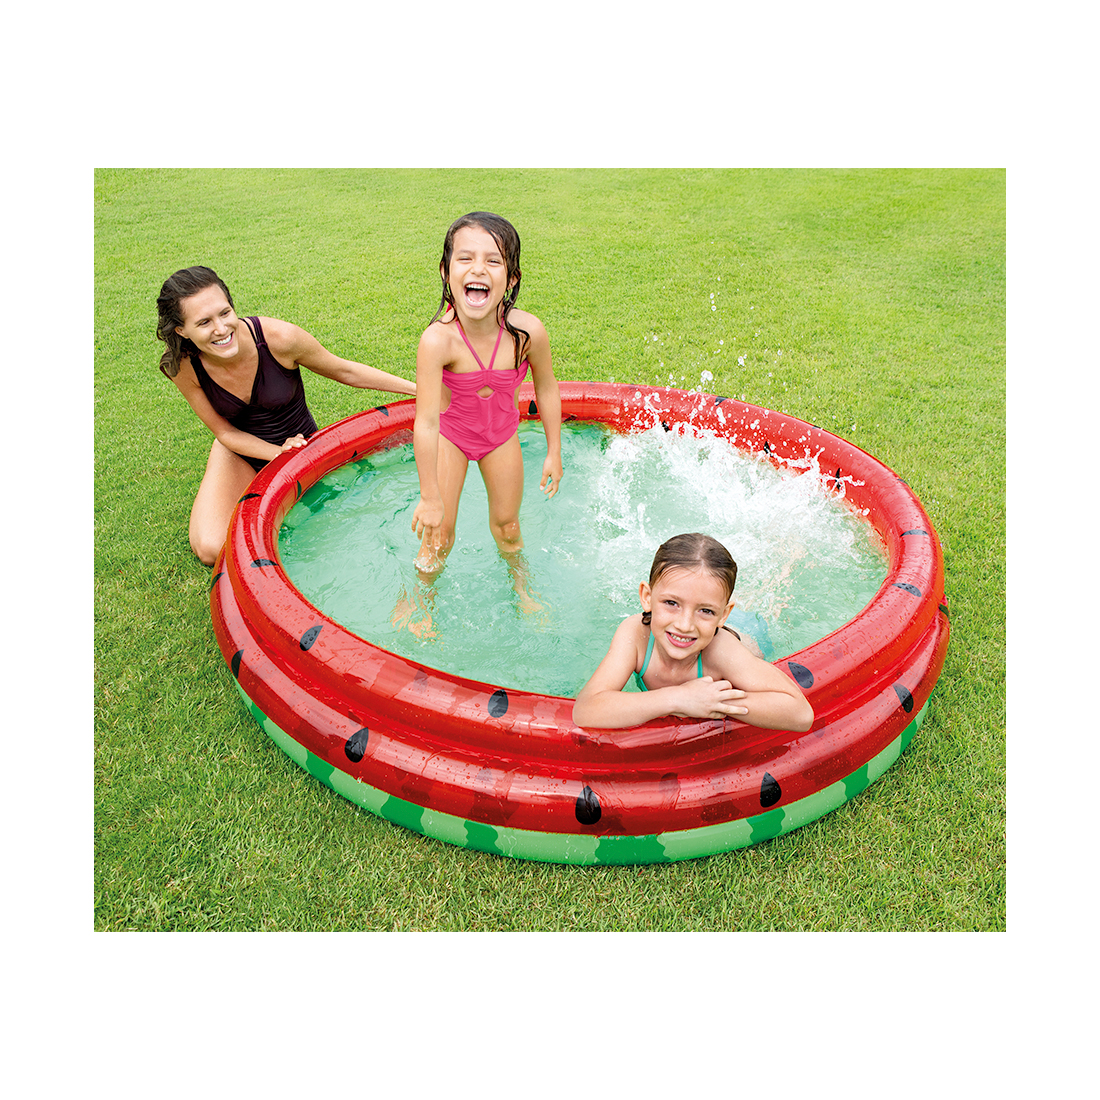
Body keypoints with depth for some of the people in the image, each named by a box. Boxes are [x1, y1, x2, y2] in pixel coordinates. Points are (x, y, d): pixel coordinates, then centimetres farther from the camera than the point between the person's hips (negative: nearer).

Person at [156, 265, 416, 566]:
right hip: (242, 452, 0)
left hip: (300, 442, 0)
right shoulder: (183, 366, -21)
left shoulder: (279, 338, -28)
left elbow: (344, 371, -11)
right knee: (212, 550, -20)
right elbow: (225, 432, -8)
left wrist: (419, 388, -7)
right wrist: (279, 454, -26)